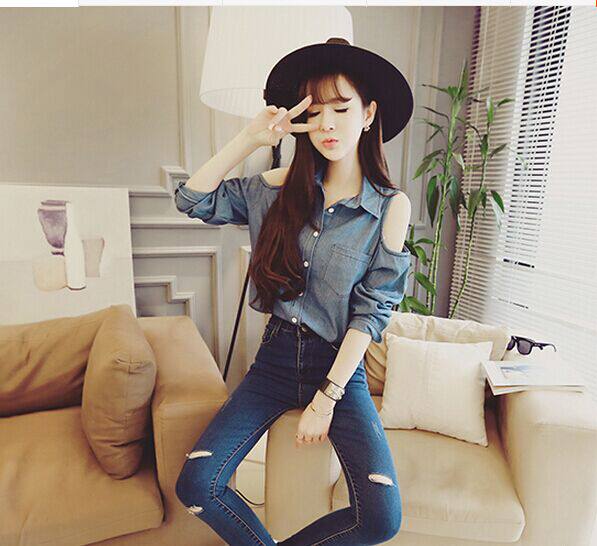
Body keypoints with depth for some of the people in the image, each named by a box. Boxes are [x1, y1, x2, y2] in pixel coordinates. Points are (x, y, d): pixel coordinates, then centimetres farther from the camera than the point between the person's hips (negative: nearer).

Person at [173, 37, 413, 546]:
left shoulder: (391, 205, -6)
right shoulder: (283, 186, 2)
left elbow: (371, 310, -9)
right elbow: (192, 199, -1)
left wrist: (326, 399, -11)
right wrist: (251, 137, -8)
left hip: (340, 366, -1)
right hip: (276, 356, 2)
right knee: (195, 486, -9)